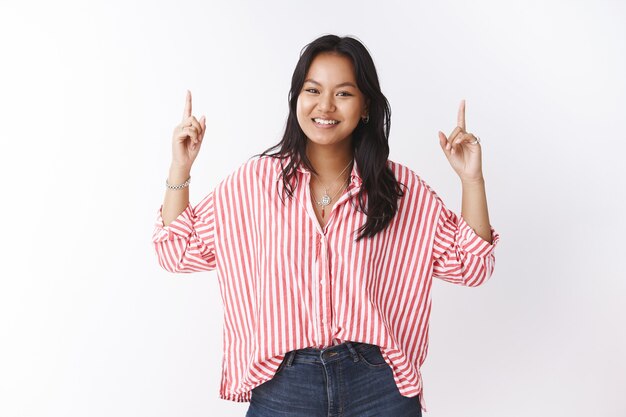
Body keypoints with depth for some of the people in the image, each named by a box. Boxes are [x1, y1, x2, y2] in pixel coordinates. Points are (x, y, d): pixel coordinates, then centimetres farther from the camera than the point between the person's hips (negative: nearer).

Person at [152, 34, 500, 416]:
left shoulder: (399, 187, 0)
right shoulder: (258, 179, 0)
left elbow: (470, 266, 1)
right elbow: (178, 251, 4)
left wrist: (472, 180, -9)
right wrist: (180, 169, -6)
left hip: (379, 386, 1)